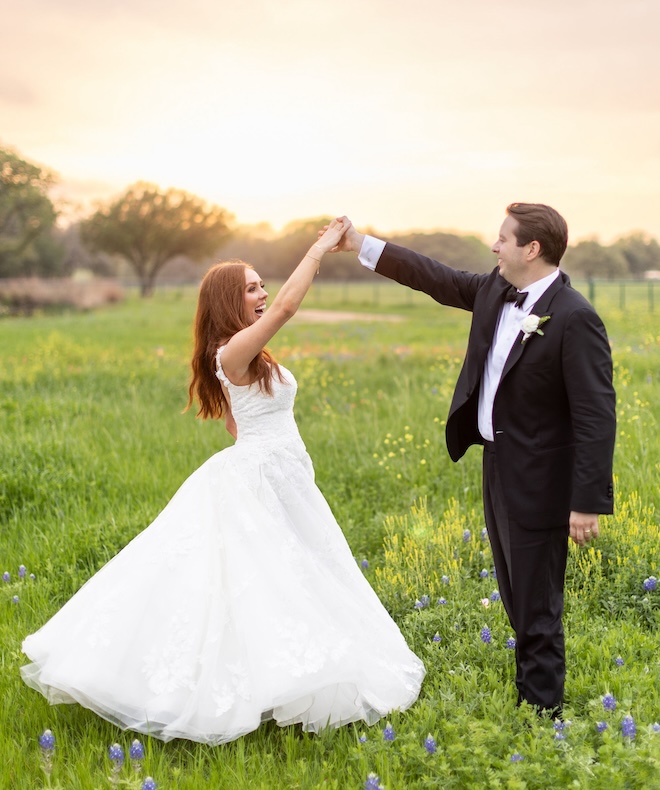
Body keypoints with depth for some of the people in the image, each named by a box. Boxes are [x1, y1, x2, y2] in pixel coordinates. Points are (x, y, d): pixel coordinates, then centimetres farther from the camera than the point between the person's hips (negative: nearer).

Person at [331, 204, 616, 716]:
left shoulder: (574, 319, -21)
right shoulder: (495, 291, 3)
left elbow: (596, 415, -22)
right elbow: (437, 279, 18)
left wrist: (589, 502, -23)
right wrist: (362, 245, 18)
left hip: (537, 482, -9)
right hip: (497, 464, 9)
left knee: (536, 606, 1)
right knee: (520, 600, 20)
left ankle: (542, 710, 15)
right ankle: (534, 685, 36)